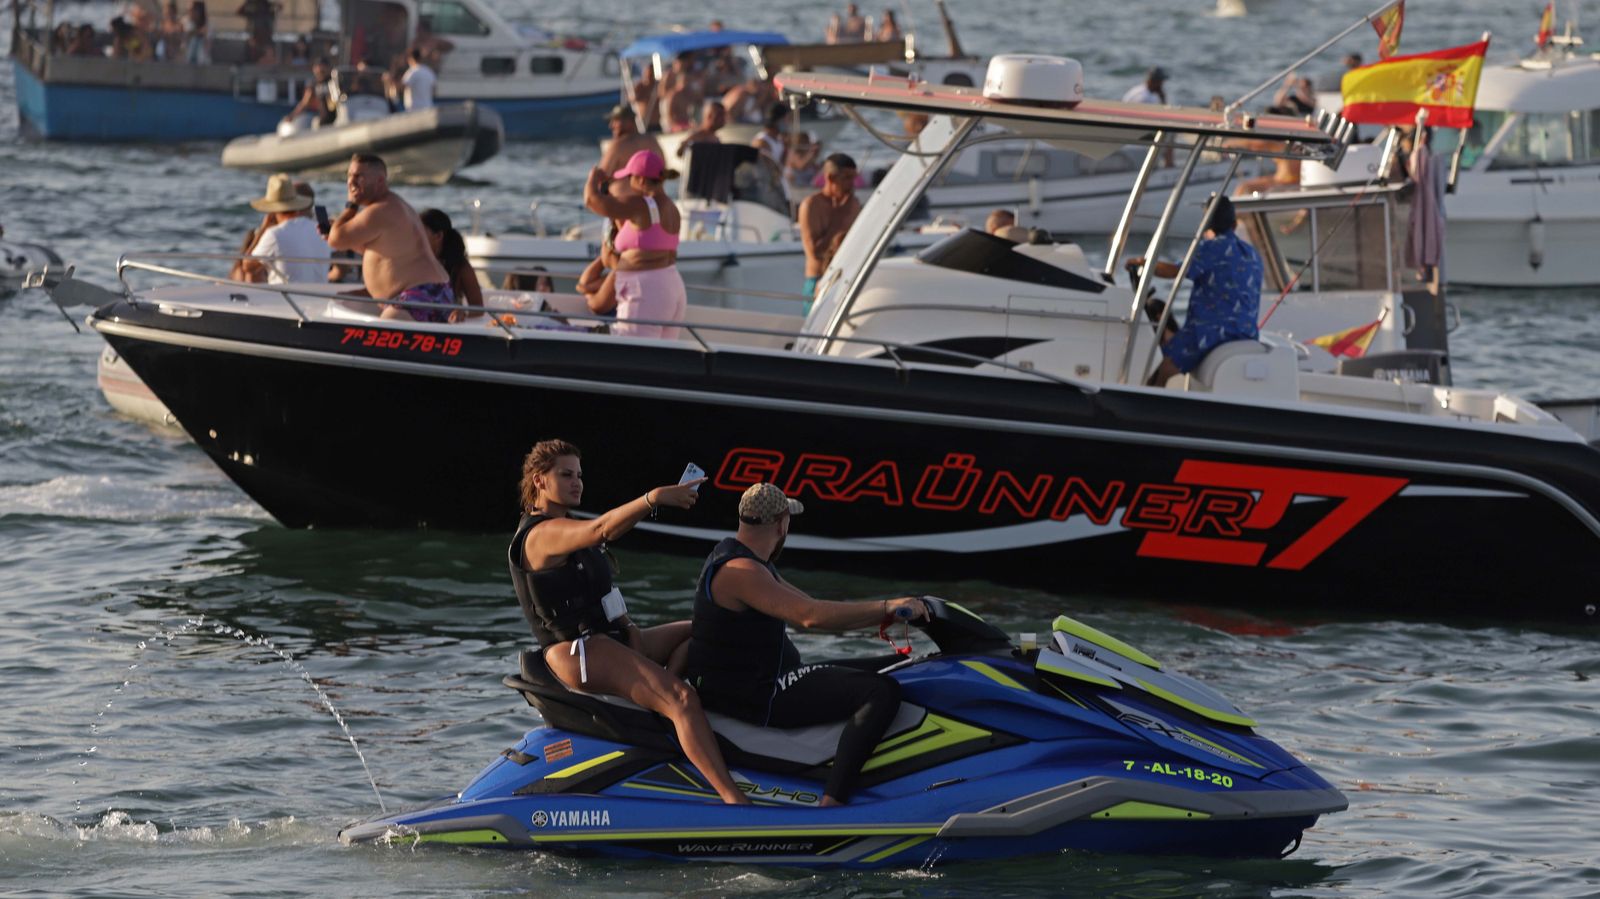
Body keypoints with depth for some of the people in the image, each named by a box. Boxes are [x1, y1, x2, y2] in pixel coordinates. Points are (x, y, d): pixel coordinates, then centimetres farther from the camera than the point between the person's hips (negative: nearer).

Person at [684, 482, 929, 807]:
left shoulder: (744, 557, 13)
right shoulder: (739, 571, -21)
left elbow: (806, 607, 17)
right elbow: (811, 615, -32)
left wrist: (883, 615, 9)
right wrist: (887, 608, -28)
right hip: (754, 695, -11)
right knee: (882, 692, -23)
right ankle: (832, 803, -32)